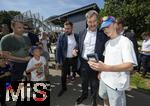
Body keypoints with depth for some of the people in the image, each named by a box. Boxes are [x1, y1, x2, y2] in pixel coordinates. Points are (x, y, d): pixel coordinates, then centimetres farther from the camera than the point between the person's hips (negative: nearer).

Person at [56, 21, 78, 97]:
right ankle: (63, 88, 33)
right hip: (65, 59, 0)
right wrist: (58, 61, -9)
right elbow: (58, 49, -6)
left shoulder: (77, 36, -3)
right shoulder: (61, 37, -6)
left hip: (75, 59, 1)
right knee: (63, 75, 10)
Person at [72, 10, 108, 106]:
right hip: (83, 63, 4)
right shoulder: (82, 33, 2)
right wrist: (75, 50, -10)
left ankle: (94, 98, 45)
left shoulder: (103, 34, -10)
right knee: (84, 82, 24)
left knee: (94, 84, 18)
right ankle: (84, 94, 52)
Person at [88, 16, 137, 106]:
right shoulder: (107, 43, 9)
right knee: (104, 97, 24)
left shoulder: (125, 41, -16)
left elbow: (129, 66, -25)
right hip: (104, 78, 7)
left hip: (117, 83, -7)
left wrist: (105, 68, -36)